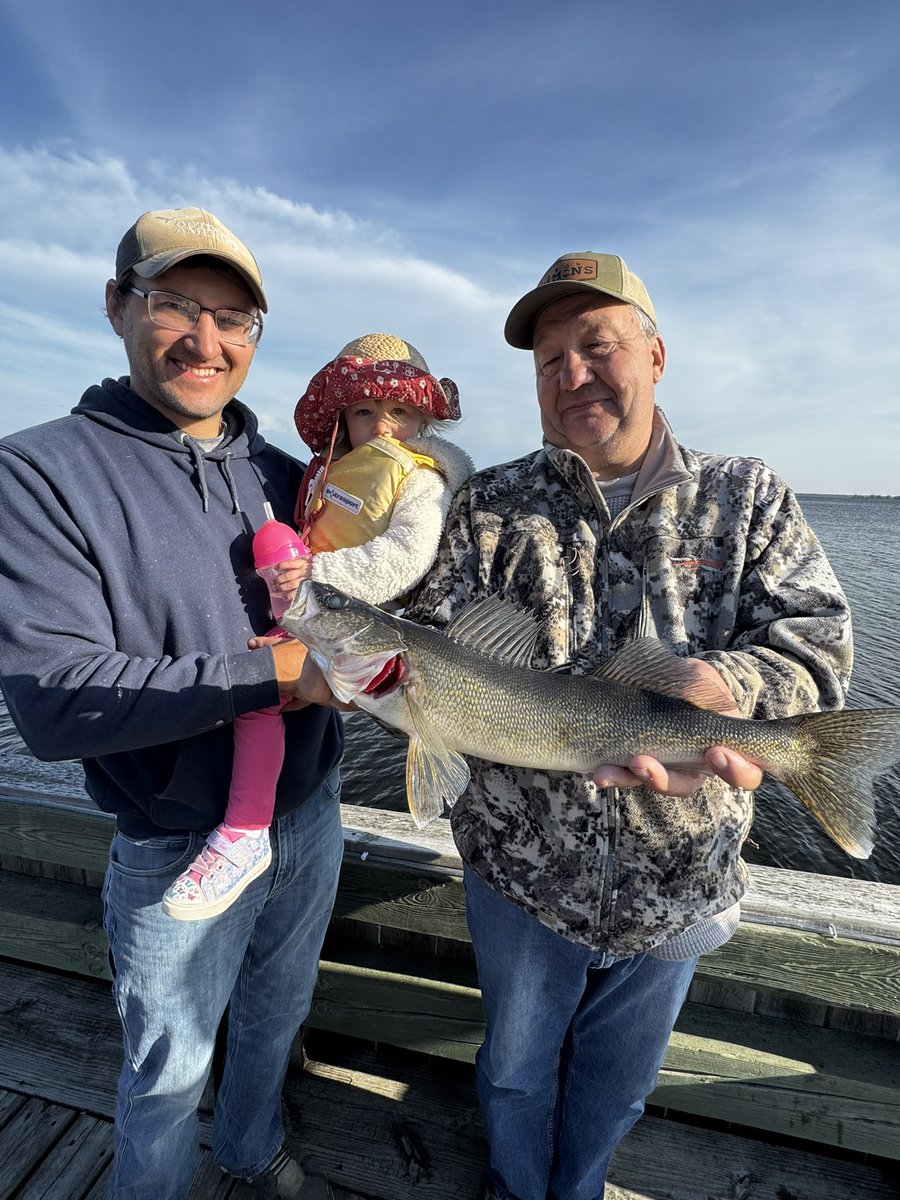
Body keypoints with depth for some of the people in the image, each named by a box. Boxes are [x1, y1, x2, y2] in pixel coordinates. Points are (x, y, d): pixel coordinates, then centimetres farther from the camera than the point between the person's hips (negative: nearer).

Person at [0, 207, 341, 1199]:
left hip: (310, 814, 6)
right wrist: (271, 672, -28)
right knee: (169, 1069, 21)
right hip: (180, 848, -5)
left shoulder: (287, 477, 1)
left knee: (277, 1015, 30)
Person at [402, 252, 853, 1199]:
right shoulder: (490, 505, -7)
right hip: (521, 868, 0)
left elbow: (819, 641, -10)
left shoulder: (748, 498, -3)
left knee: (617, 1086, 29)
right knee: (515, 1070, 27)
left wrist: (722, 681, -32)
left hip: (680, 882, 1)